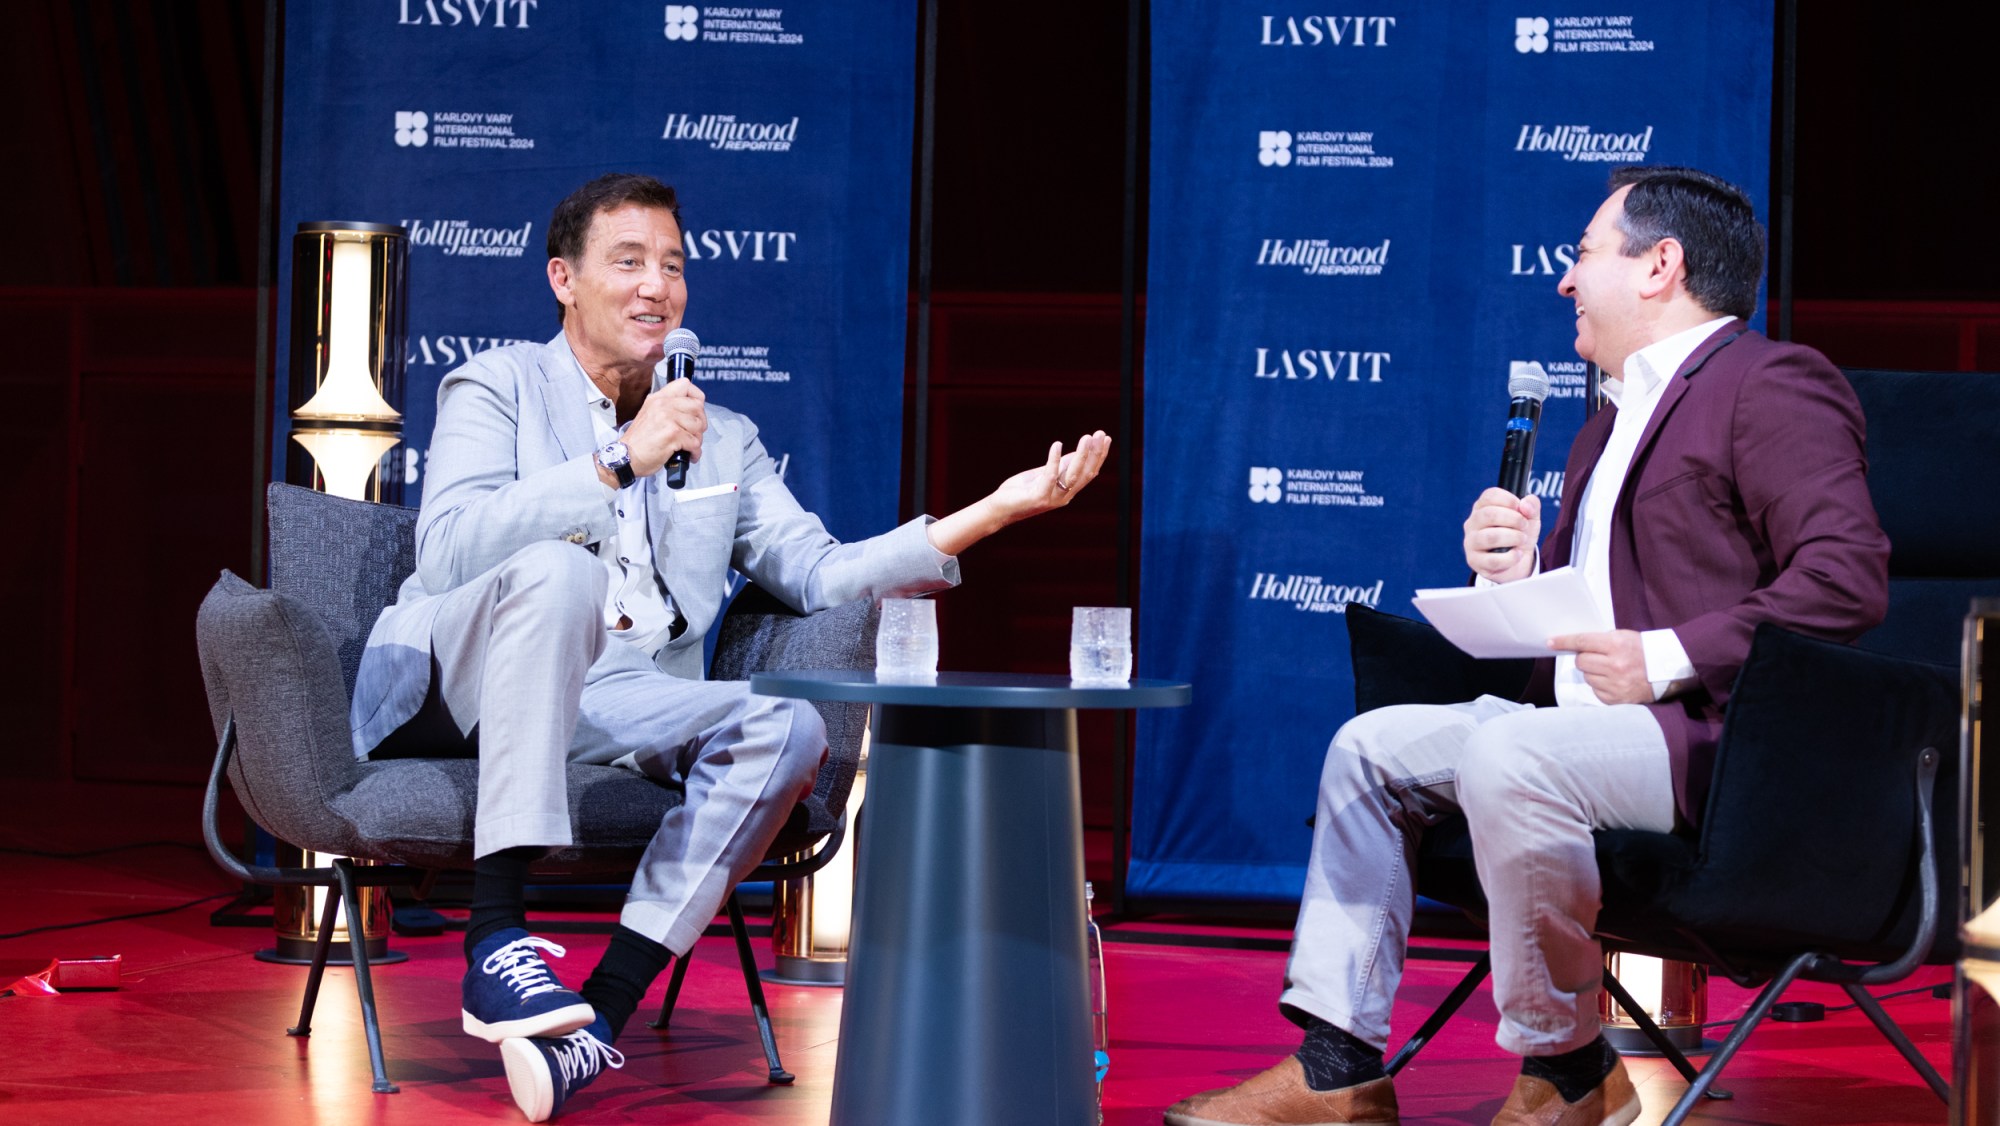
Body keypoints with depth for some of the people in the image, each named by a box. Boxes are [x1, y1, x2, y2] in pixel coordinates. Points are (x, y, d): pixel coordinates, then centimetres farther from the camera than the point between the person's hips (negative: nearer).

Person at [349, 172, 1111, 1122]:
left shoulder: (723, 439, 24)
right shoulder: (501, 385, 8)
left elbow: (819, 574, 12)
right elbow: (449, 549, -11)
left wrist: (995, 511, 2)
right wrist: (619, 462, -15)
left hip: (601, 707, 4)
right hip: (445, 682, -4)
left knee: (785, 727, -24)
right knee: (559, 570, -35)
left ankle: (599, 1016, -33)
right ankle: (496, 938, -40)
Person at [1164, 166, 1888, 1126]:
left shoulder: (1773, 386, -7)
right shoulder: (1616, 419, 25)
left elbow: (1849, 575, -21)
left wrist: (1669, 657, -22)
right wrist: (1517, 573, 4)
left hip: (1716, 733, -10)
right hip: (1586, 716, 10)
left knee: (1507, 756, -34)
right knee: (1371, 748, 8)